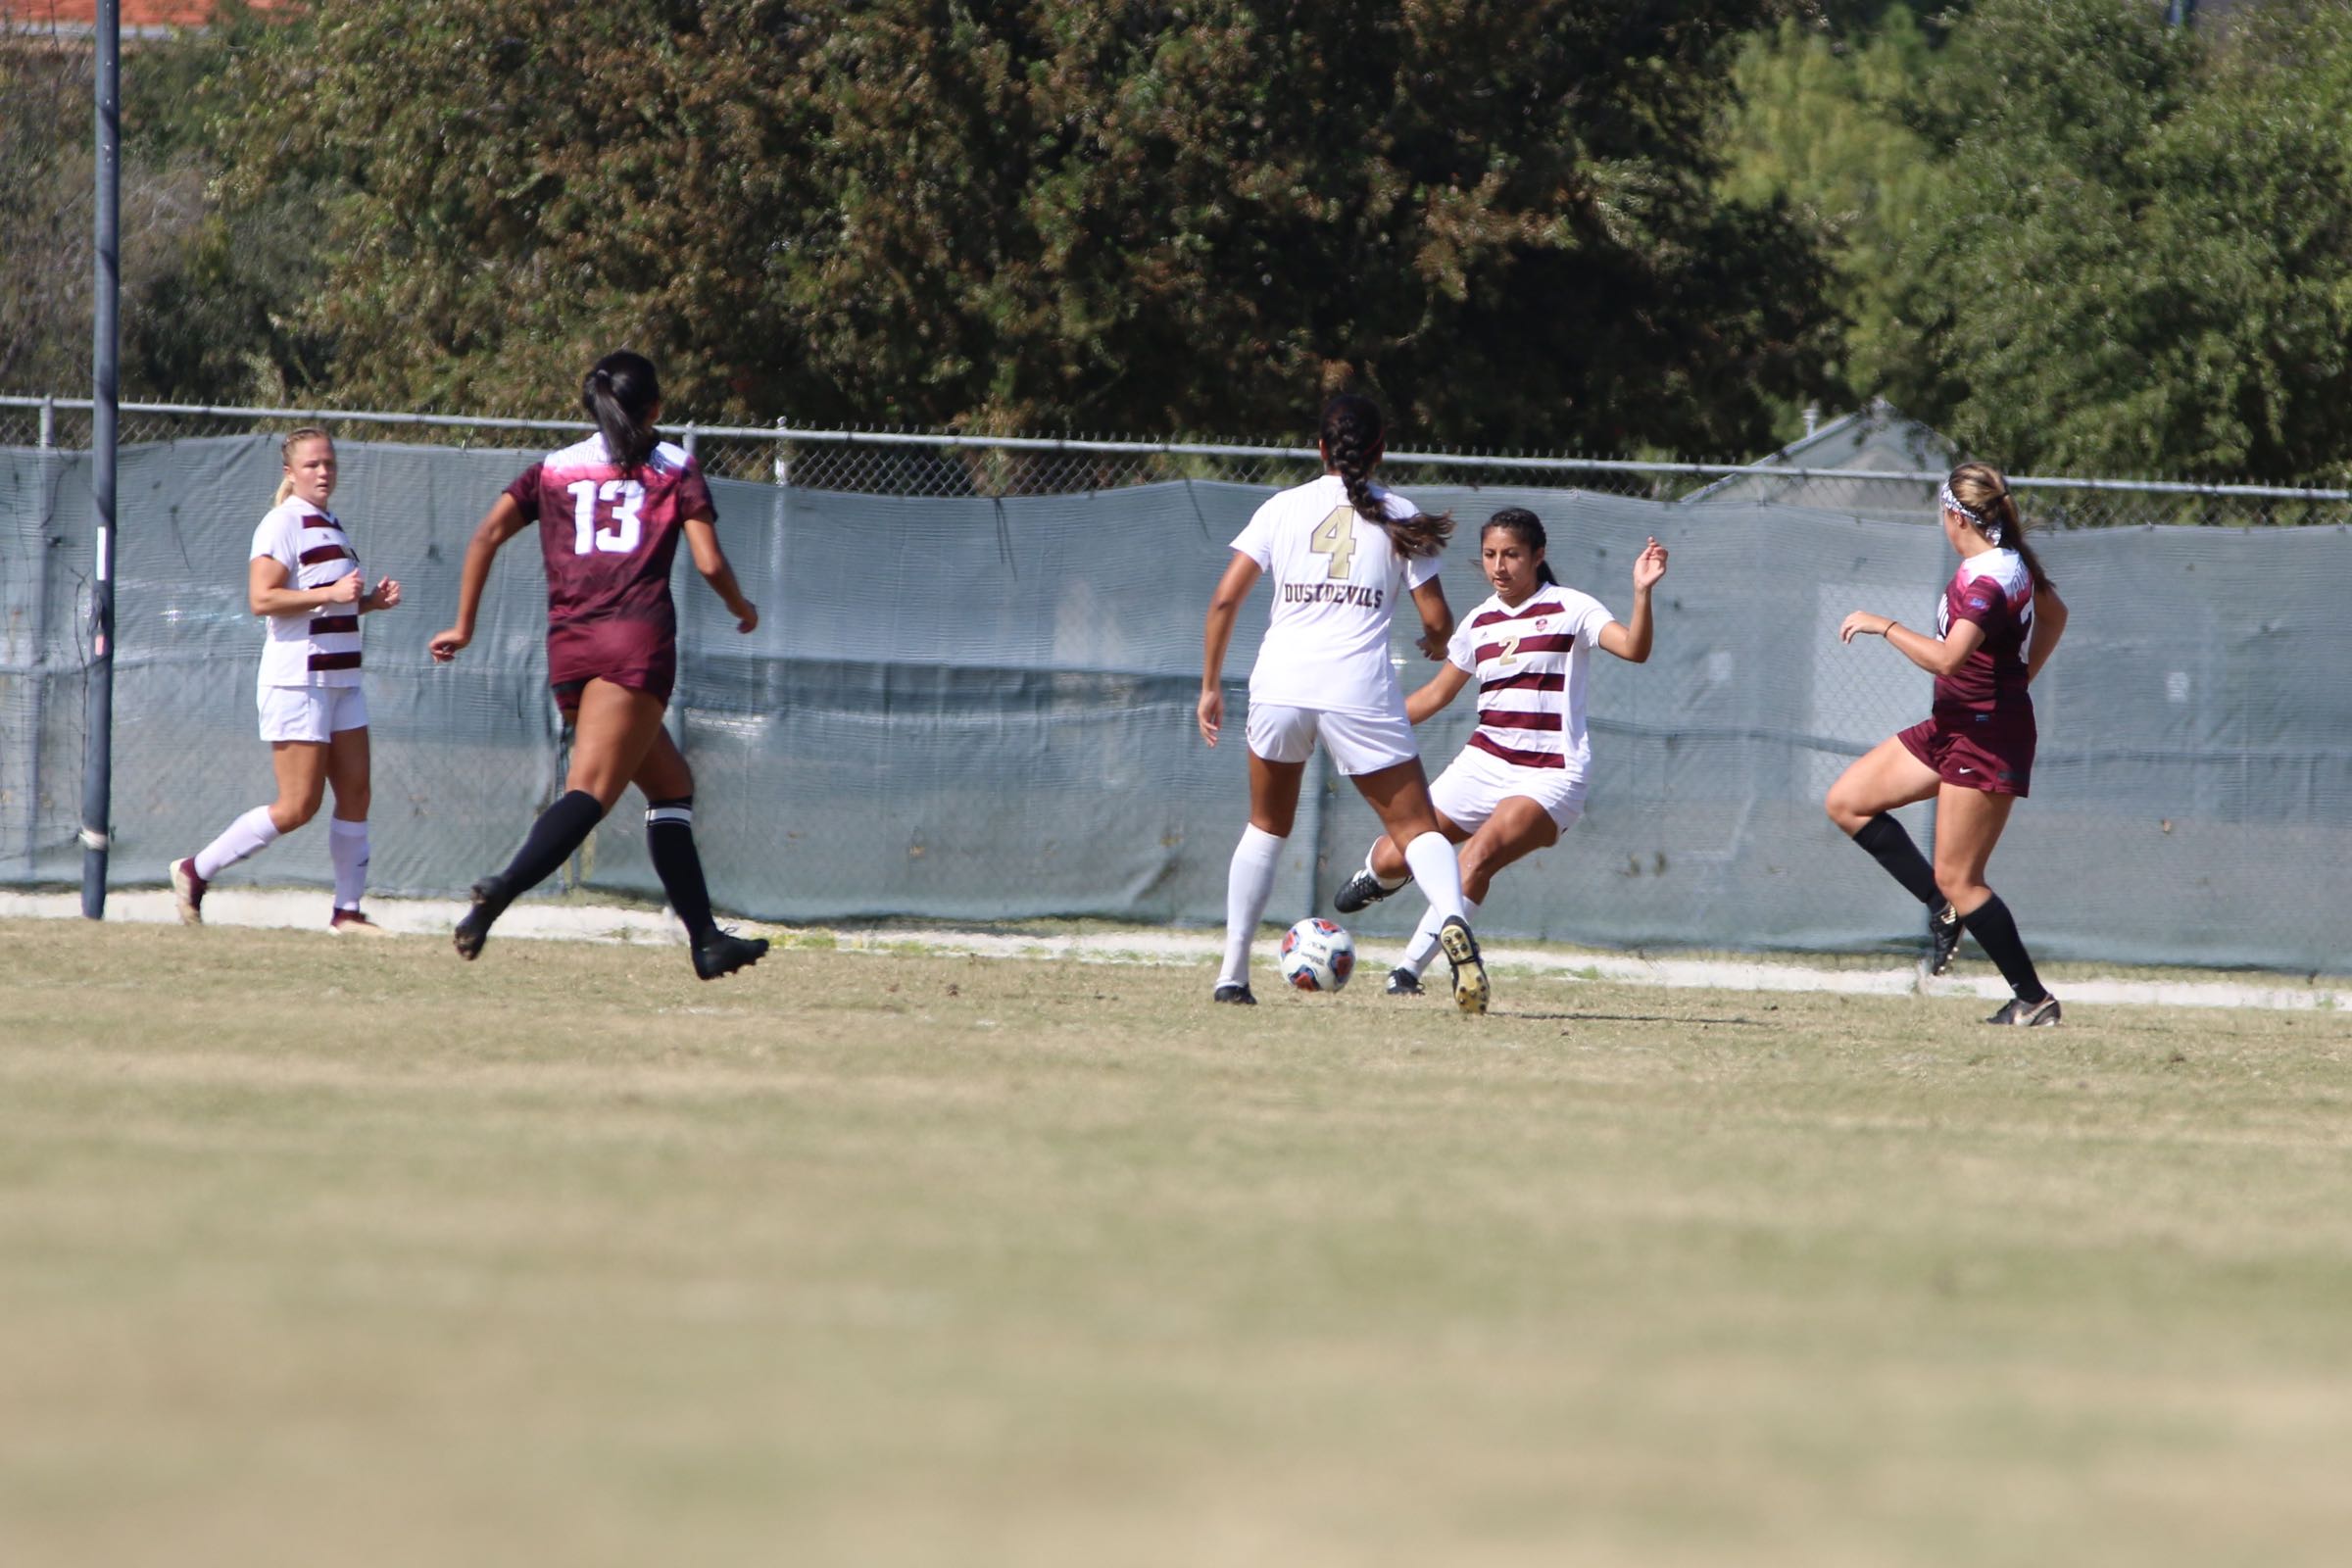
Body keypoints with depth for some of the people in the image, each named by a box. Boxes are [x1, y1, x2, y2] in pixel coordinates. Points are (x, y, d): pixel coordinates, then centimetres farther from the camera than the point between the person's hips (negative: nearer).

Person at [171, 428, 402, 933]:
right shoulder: (283, 524, -10)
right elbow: (262, 599, -21)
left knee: (355, 793, 4)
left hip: (341, 680, 9)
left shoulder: (333, 527, 18)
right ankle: (195, 872, 2)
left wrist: (371, 600, 12)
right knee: (298, 806, -9)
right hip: (296, 682, -9)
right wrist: (330, 594, -24)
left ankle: (347, 911, 9)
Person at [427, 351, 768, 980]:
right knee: (590, 790, -18)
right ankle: (501, 891, -42)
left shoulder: (553, 468, 18)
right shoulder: (673, 467, 10)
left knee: (671, 784, 18)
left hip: (568, 649, 5)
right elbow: (710, 563, 3)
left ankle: (706, 939, 14)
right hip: (637, 642, -5)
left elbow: (487, 535, 8)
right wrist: (742, 609, 22)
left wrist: (463, 627, 12)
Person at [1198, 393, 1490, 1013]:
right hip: (1359, 689, -2)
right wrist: (1437, 644, 30)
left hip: (1279, 683, 2)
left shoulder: (1283, 507, 11)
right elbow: (1436, 620, 6)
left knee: (1267, 827, 21)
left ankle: (1232, 974, 17)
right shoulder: (1398, 515, 8)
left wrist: (1210, 686, 13)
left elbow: (1225, 598, 5)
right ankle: (1452, 920, -29)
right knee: (1416, 826, 3)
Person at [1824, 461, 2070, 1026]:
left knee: (1956, 878, -7)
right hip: (1953, 726, 10)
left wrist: (1882, 625, -23)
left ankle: (2034, 1000, 0)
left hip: (1986, 740, -10)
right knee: (1847, 801, 10)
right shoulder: (2009, 561, 7)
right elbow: (2054, 615, 25)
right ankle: (1944, 909, 12)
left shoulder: (1988, 582, -23)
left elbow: (1947, 658, -35)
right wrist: (2018, 678, 21)